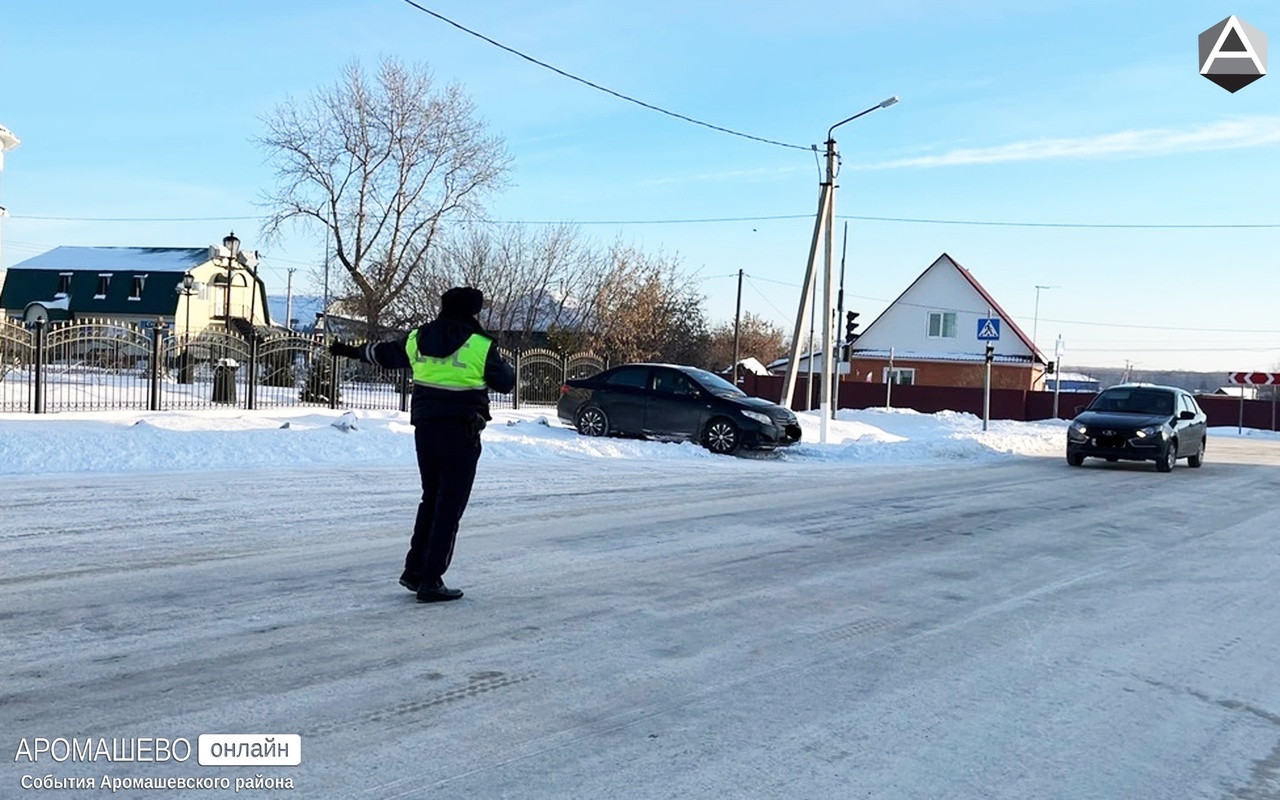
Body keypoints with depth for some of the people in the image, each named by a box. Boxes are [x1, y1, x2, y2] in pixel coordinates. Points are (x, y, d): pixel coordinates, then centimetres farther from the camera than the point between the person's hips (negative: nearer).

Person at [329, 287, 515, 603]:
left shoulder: (416, 339, 6)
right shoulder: (480, 345, -10)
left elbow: (383, 353, 22)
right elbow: (505, 383, -1)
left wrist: (351, 350, 41)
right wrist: (505, 367, 22)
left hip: (425, 429, 6)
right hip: (461, 432, -6)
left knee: (431, 499, 20)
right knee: (449, 507, 0)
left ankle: (414, 570, 23)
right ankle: (430, 581, 2)